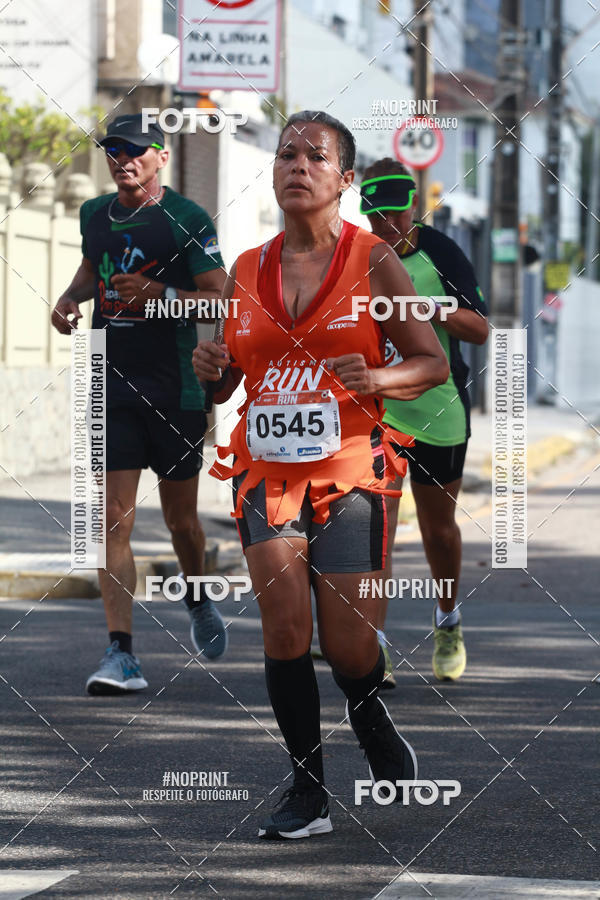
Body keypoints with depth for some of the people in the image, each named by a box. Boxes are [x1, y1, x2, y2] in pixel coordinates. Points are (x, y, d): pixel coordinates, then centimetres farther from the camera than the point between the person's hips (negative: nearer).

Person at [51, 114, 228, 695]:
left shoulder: (186, 220, -6)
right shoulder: (94, 214, 10)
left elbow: (221, 297, -7)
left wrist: (159, 293, -21)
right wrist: (70, 298, 10)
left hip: (174, 388, -3)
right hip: (112, 385, 3)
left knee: (180, 518, 10)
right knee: (115, 519, -8)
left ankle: (198, 602, 42)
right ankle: (121, 654, -11)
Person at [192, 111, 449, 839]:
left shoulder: (373, 262, -2)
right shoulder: (246, 272, 8)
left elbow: (433, 362, 1)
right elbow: (226, 385, 18)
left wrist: (376, 379, -19)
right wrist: (211, 369, -5)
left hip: (348, 470, -2)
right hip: (266, 469, 3)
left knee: (348, 647, -1)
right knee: (284, 625, -11)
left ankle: (369, 716, 35)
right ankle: (307, 791, -1)